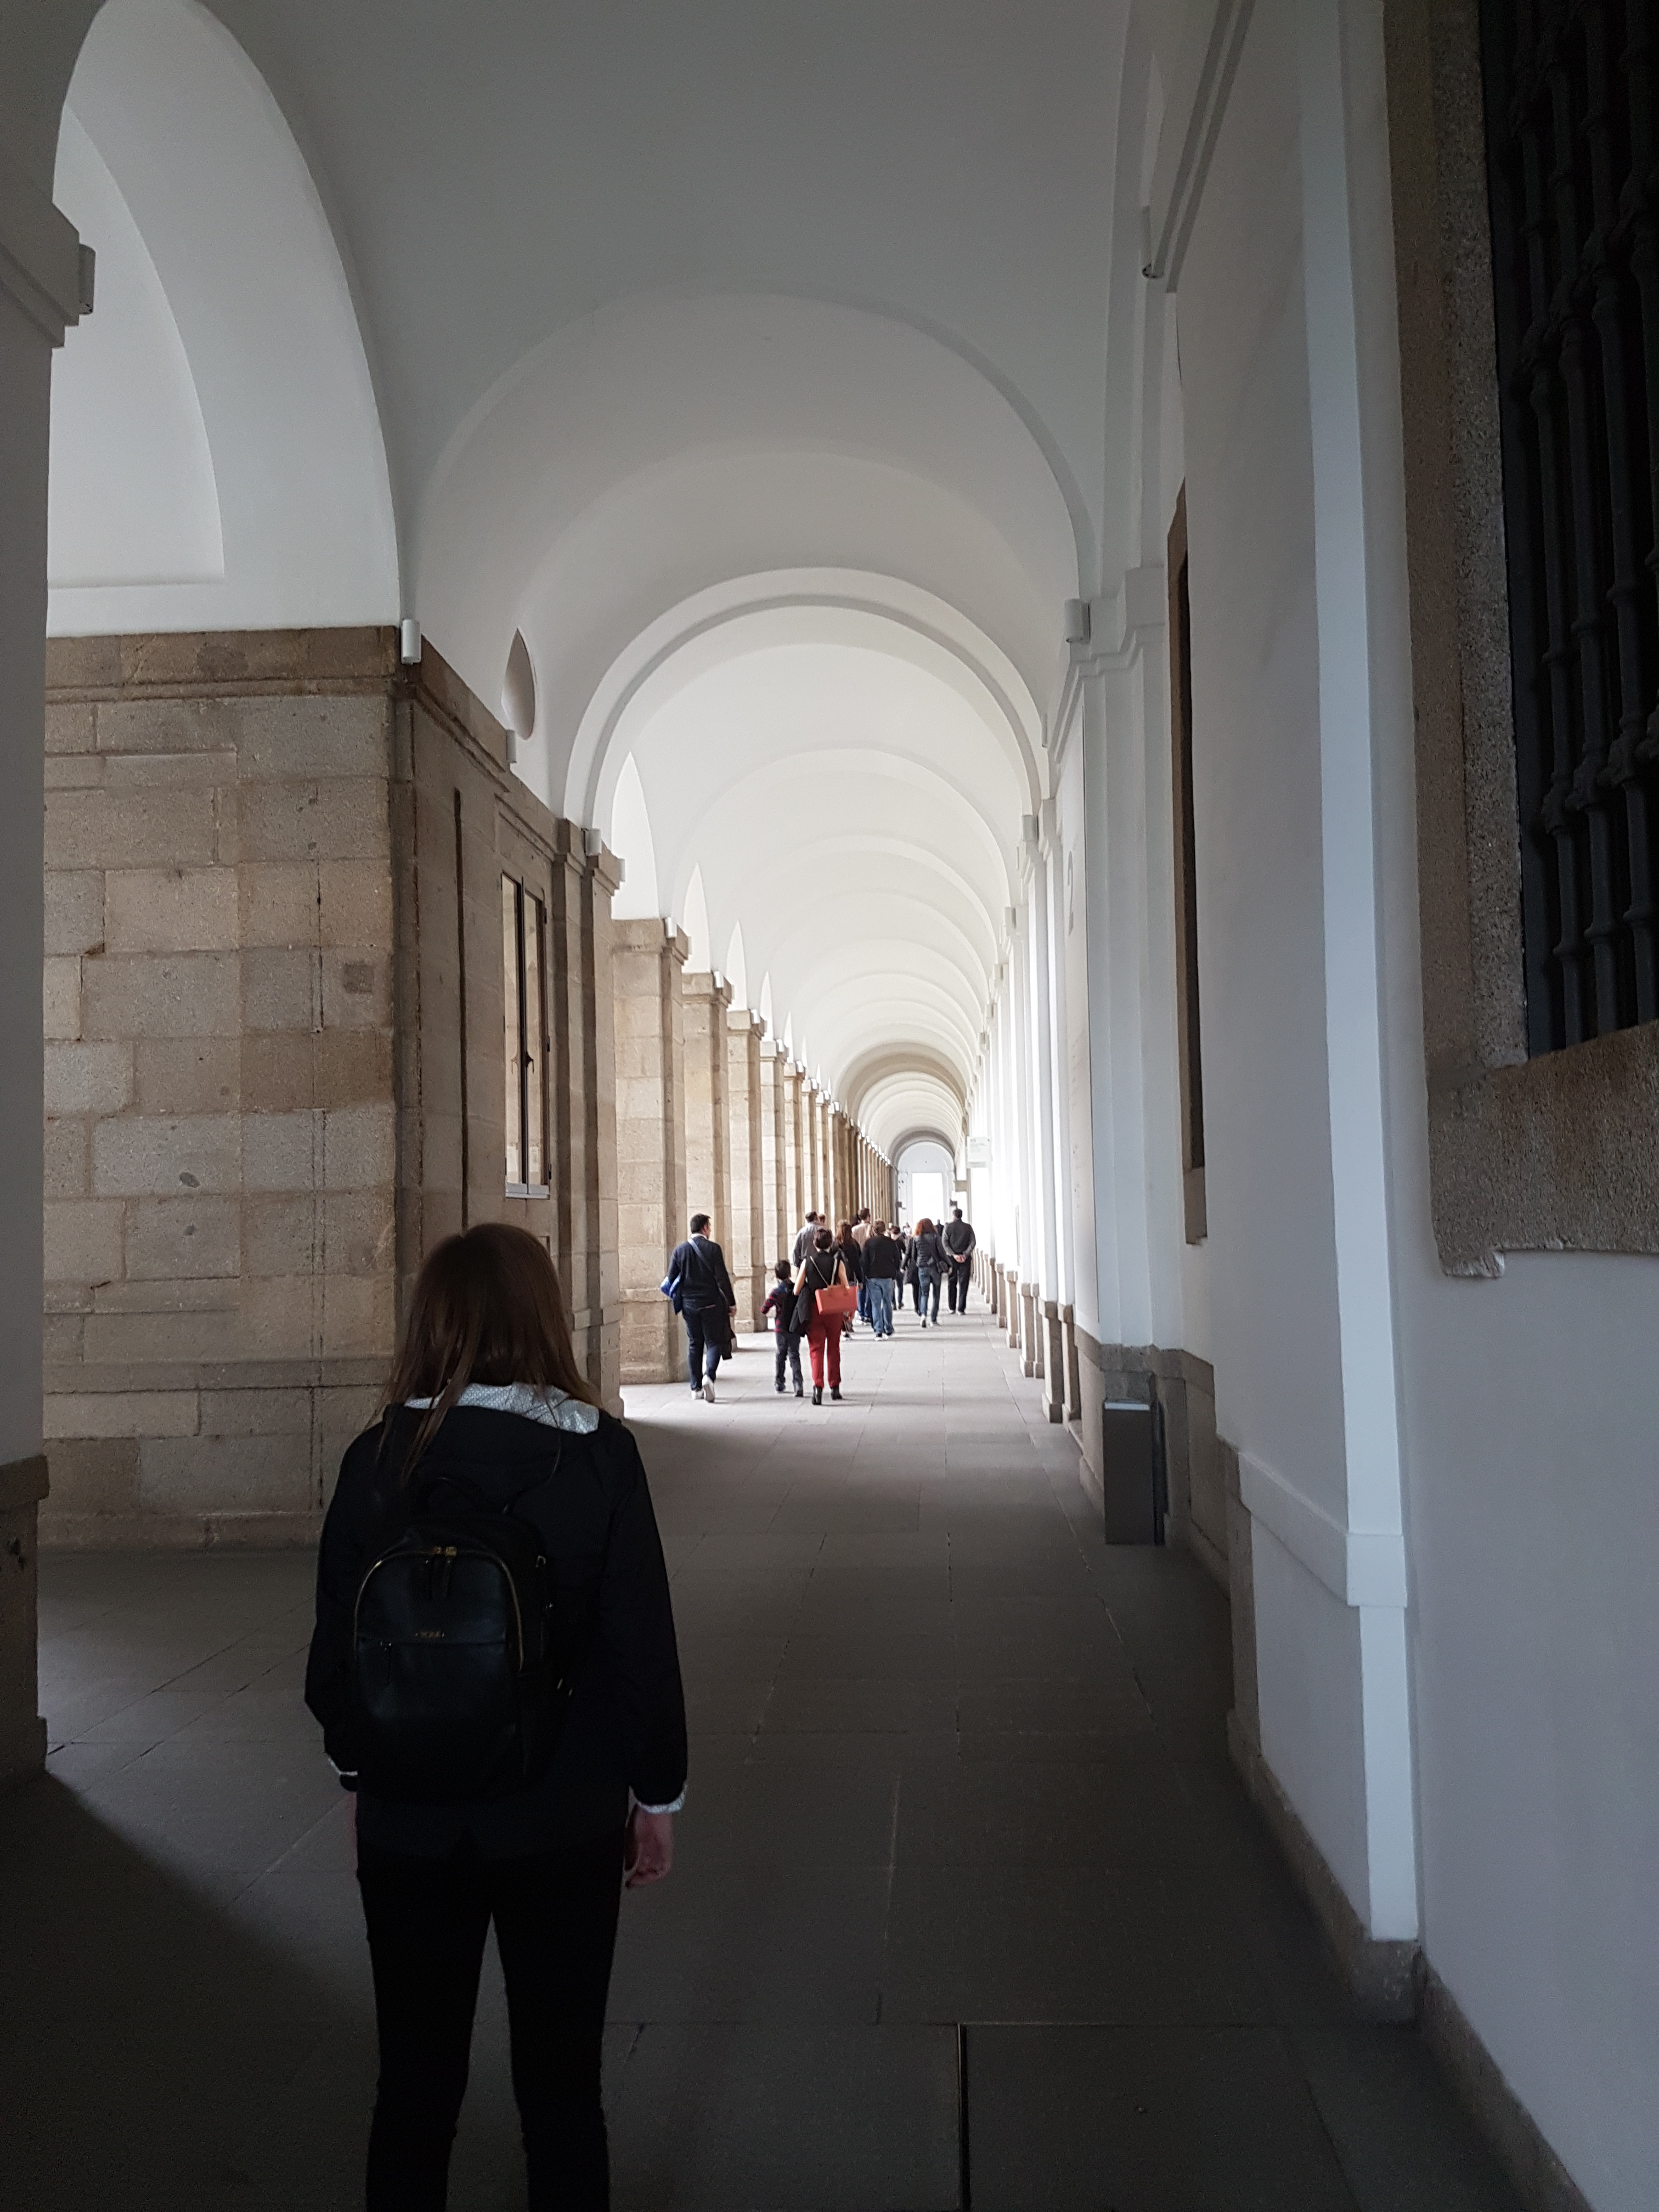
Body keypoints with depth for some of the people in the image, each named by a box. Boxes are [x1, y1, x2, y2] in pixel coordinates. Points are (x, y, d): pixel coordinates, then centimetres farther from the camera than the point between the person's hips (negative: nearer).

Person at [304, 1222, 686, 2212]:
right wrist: (658, 1796, 4)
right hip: (561, 1822, -1)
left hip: (408, 1823, 2)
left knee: (415, 2081, 19)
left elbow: (336, 1648, -3)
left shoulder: (379, 1456, -9)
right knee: (559, 2083, 14)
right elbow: (643, 1645, -10)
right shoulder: (599, 1455, -13)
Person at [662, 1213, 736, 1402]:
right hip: (711, 1304, -3)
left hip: (689, 1305, 3)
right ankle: (709, 1376, -19)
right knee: (714, 1342, 5)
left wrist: (679, 1301, 20)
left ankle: (696, 1387, 11)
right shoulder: (713, 1249, -8)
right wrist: (732, 1303, -3)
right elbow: (722, 1278, -10)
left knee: (694, 1345, 11)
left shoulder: (679, 1250, 1)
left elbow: (671, 1279, 3)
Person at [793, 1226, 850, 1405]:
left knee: (816, 1349, 1)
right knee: (833, 1348, 16)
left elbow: (796, 1290, -4)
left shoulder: (807, 1262, -4)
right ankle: (835, 1386, 22)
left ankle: (818, 1385, -17)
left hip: (813, 1310, -1)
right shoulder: (838, 1262, -3)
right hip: (833, 1310, 1)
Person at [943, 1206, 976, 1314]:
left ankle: (952, 1308, 12)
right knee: (963, 1284, 2)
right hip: (965, 1259, 0)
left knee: (952, 1283, 11)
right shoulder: (968, 1227, 1)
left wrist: (954, 1255, -10)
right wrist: (965, 1254, -8)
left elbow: (945, 1243, -8)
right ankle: (961, 1309, -2)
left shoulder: (948, 1227, -2)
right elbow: (973, 1242, -6)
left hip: (952, 1259, 0)